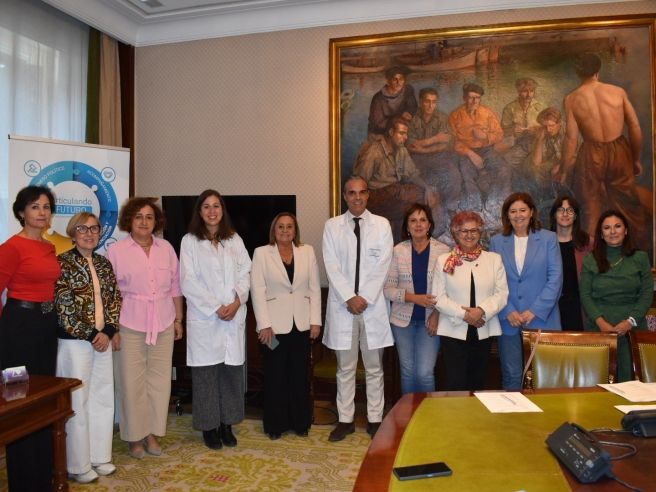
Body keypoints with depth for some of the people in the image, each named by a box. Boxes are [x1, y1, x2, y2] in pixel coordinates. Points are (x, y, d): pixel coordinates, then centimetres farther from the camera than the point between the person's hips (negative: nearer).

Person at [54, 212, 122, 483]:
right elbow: (64, 305, -13)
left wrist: (111, 331, -2)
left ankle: (99, 456, 26)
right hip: (74, 341, -6)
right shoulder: (63, 262, -8)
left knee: (103, 398, 12)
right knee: (77, 402, 3)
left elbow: (114, 298, 11)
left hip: (103, 339, 6)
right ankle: (78, 464, 17)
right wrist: (91, 335, -13)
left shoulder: (104, 263, 10)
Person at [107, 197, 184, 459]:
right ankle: (134, 436, 20)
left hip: (162, 325, 3)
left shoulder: (166, 248, 6)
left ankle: (153, 433, 23)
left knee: (159, 380, 8)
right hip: (129, 326, -3)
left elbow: (175, 286, 11)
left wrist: (178, 319, 11)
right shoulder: (115, 251, -4)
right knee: (132, 382, 4)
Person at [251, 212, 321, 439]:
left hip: (301, 324, 2)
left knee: (300, 375, 10)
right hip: (275, 325, -2)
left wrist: (315, 320, 0)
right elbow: (258, 290, -6)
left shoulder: (307, 252, 5)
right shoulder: (261, 253, -1)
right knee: (275, 376, 7)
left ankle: (300, 422, 25)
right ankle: (275, 424, 22)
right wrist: (264, 325, -12)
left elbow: (315, 288, 5)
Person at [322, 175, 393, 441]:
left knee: (374, 368, 9)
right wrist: (349, 298, -12)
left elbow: (382, 265, -4)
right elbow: (331, 266, -3)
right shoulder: (332, 225, 4)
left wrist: (365, 298, -12)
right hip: (342, 305, 1)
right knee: (345, 368, 9)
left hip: (373, 305, 0)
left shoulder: (382, 224, 3)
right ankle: (345, 420, 21)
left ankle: (375, 419, 21)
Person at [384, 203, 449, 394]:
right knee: (407, 371, 11)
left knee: (425, 373, -7)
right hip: (403, 319, 2)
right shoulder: (398, 251, 0)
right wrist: (413, 297, -16)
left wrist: (437, 313, -13)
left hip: (430, 319, -1)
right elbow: (388, 288, -3)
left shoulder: (443, 250, -3)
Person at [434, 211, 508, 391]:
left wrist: (481, 311, -16)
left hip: (484, 331, 2)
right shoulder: (444, 260, 2)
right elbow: (438, 297, -4)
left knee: (478, 383, 12)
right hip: (454, 331, -2)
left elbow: (502, 293, 0)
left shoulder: (494, 259, 7)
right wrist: (464, 314, -15)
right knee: (456, 384, -3)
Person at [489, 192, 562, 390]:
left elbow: (555, 278, -2)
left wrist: (535, 311, -9)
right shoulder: (497, 242, 7)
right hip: (508, 321, 1)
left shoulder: (549, 238, 4)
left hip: (541, 320, 0)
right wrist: (508, 312, -9)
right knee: (511, 376, 5)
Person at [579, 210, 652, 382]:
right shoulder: (590, 260, 4)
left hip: (633, 328, 0)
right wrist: (601, 322, -12)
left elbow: (647, 294, 2)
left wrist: (630, 321, -10)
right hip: (599, 328, 0)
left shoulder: (640, 258, 5)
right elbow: (585, 295, 1)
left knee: (628, 378, -1)